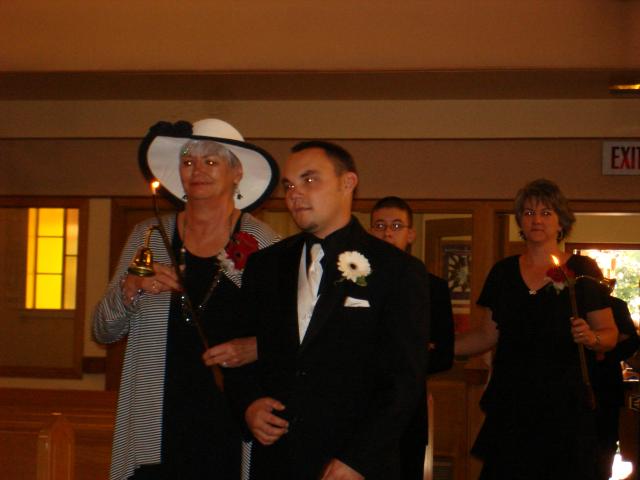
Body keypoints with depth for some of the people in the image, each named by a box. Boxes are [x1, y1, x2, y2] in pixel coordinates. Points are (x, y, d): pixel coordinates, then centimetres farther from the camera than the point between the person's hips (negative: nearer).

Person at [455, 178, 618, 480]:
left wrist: (592, 338, -19)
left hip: (566, 405, -2)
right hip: (510, 405, 3)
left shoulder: (582, 270, 0)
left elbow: (609, 333, 2)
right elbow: (488, 335, 13)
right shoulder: (502, 273, 10)